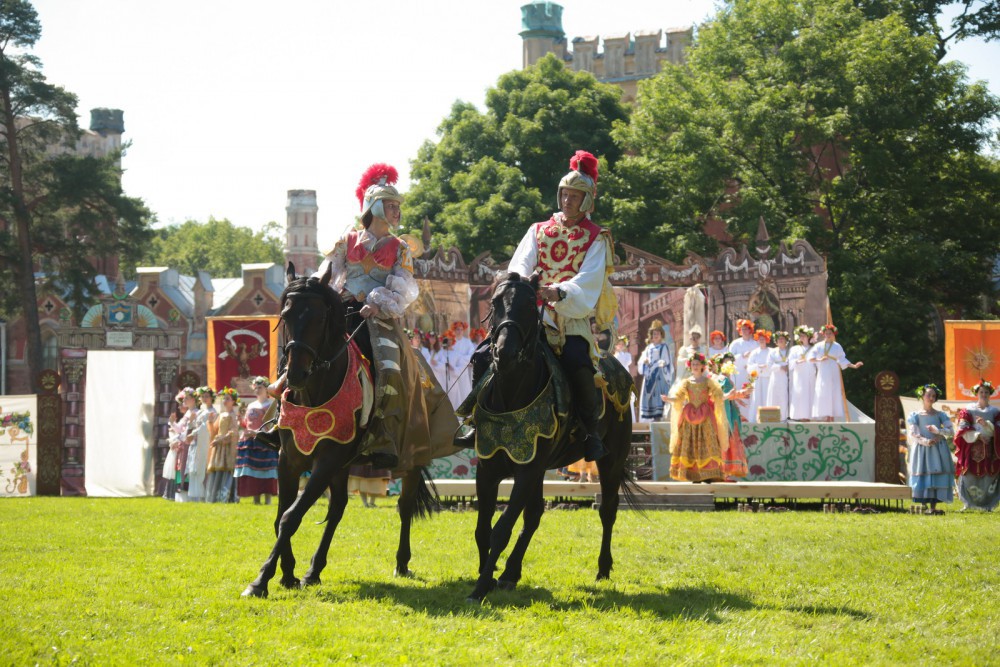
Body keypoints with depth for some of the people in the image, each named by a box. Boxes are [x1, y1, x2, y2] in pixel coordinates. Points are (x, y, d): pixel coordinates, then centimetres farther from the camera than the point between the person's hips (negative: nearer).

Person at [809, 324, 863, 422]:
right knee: (823, 397, -7)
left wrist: (854, 366, -3)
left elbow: (842, 360, 7)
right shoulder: (819, 346, 9)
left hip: (833, 376, 0)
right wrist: (819, 360, -16)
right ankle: (825, 418, -8)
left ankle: (832, 419, -8)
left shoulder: (837, 346, 9)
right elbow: (810, 357, 1)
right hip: (822, 376, 0)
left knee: (833, 396, -7)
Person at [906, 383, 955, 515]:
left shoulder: (940, 415, 11)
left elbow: (950, 431, 3)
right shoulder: (915, 415, 5)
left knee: (938, 478, -3)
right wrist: (926, 441, -15)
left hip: (938, 449, 2)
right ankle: (924, 506, -2)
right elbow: (912, 434, -3)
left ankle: (933, 506, 1)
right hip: (922, 448, -2)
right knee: (923, 476, -6)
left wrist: (938, 431, -14)